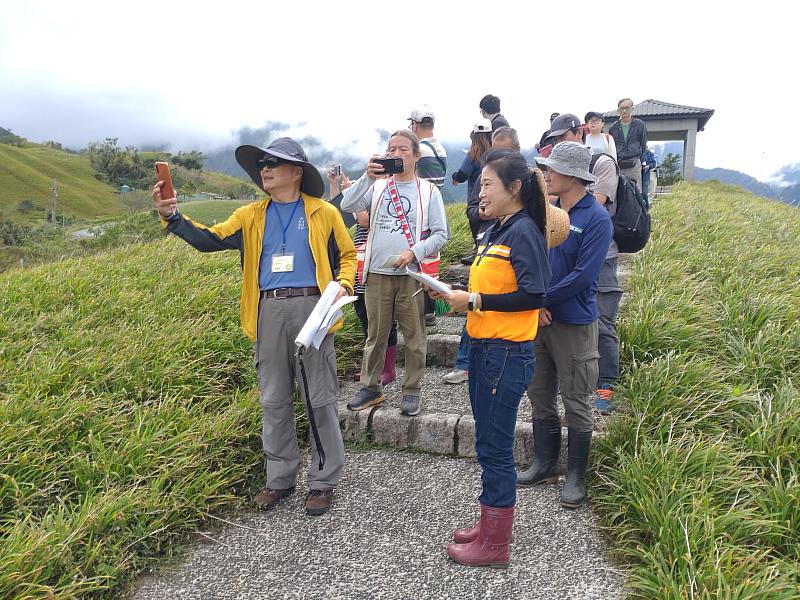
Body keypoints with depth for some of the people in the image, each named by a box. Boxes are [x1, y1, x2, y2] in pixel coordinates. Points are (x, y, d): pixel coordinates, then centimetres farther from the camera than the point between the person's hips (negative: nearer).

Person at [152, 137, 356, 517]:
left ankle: (323, 482, 18)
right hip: (268, 313, 4)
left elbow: (347, 254, 10)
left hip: (312, 307, -3)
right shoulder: (250, 217, 13)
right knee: (274, 402, 12)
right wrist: (172, 217, -10)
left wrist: (343, 285, -8)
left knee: (320, 400, 3)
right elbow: (210, 239, 4)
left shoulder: (324, 213, 5)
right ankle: (280, 478, 27)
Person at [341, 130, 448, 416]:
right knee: (375, 334, 10)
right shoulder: (377, 186, 8)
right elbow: (347, 206, -6)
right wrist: (367, 177, -17)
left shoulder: (428, 191, 3)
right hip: (377, 274, 2)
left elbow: (441, 234, 1)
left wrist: (414, 253, -14)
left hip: (412, 274, -2)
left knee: (414, 336, 4)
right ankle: (371, 387, 24)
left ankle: (411, 391, 18)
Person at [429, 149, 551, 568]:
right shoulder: (495, 231, 13)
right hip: (483, 348, 9)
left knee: (495, 445, 1)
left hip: (507, 353, -9)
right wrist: (456, 295, 0)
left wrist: (473, 301, -18)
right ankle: (491, 524, 35)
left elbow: (532, 296, -21)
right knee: (489, 442, 18)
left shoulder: (523, 231, -14)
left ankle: (495, 545, 17)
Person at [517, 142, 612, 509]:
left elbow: (582, 276, -19)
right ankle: (545, 464, 31)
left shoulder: (597, 218, -13)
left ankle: (576, 476, 21)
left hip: (574, 323, -6)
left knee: (576, 402, 5)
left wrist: (542, 299, -13)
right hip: (537, 317, 6)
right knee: (540, 395, 15)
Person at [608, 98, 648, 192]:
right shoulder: (613, 127, 13)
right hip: (617, 166, 2)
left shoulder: (640, 125, 8)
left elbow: (643, 145, 13)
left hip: (634, 165, -1)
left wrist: (640, 161, 10)